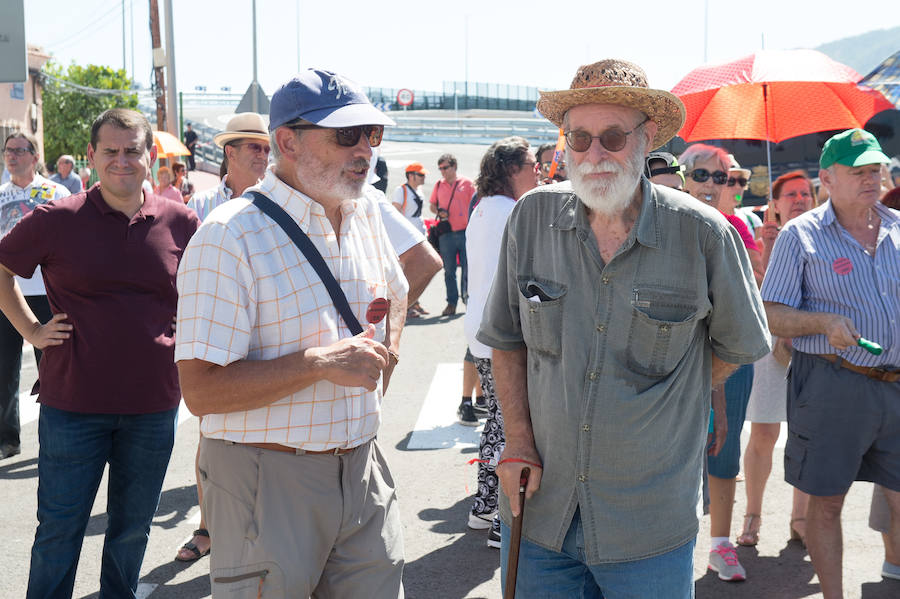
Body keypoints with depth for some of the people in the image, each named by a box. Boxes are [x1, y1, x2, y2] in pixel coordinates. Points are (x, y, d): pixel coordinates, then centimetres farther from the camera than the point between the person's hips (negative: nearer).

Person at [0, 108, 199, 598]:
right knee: (59, 529, 6)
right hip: (74, 403, -2)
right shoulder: (56, 221, -6)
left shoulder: (180, 223, 0)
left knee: (132, 527, 16)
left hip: (153, 404, 2)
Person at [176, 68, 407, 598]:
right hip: (269, 483, -6)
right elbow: (201, 390, -20)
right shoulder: (231, 236, -14)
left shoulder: (368, 218, 8)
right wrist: (320, 363, -23)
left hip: (363, 472, 6)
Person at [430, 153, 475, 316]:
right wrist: (439, 212, -4)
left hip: (465, 232, -2)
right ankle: (452, 303, 10)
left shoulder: (466, 183, 2)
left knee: (467, 267, -1)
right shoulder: (439, 185, 10)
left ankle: (467, 296, 13)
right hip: (446, 234, 3)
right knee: (449, 270, 5)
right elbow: (432, 205, 18)